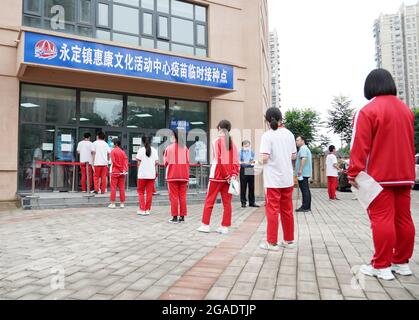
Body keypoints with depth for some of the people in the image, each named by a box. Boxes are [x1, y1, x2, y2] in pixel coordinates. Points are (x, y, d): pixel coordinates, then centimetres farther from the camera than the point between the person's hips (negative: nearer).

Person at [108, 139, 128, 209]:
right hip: (122, 172, 4)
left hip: (115, 172, -4)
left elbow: (113, 161, -14)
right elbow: (126, 161, -4)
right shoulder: (123, 152, 7)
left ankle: (113, 203, 1)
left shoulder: (113, 151, -7)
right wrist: (125, 169, -11)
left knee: (113, 188, 2)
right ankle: (122, 203, 9)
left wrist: (118, 166, -3)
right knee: (122, 188, 7)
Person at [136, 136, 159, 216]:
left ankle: (142, 210, 5)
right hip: (152, 174, 2)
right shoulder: (154, 150, 4)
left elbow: (139, 162, -4)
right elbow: (157, 162, 2)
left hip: (142, 174, -2)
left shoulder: (141, 150, -3)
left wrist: (139, 170, 11)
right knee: (149, 193, 8)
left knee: (141, 192, 9)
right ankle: (147, 210, 10)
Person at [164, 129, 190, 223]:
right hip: (183, 176, 3)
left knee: (174, 196, 3)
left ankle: (175, 217, 4)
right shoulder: (185, 148, 3)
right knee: (183, 196, 9)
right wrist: (187, 178, 11)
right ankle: (182, 216, 12)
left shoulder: (169, 148, -5)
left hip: (172, 176, -3)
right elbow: (187, 163, 3)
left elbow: (166, 163, -4)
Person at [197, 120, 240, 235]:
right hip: (229, 177, 4)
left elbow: (219, 161, -13)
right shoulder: (232, 143, 8)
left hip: (217, 176, -4)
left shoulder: (217, 141, -6)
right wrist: (233, 175, -3)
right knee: (227, 202, 6)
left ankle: (205, 225, 9)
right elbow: (236, 162, 1)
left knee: (209, 201, 5)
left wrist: (227, 176, -10)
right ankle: (225, 227, 9)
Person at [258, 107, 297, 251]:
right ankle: (289, 240, 22)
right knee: (287, 210, 13)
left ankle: (272, 242, 7)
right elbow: (293, 156, 9)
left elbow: (264, 157, -18)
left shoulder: (267, 135, -11)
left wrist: (260, 160, 3)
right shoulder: (289, 134, 5)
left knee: (272, 210, 2)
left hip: (273, 179, -5)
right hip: (287, 178, 5)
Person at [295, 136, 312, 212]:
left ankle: (305, 207, -8)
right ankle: (308, 207, 14)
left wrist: (300, 170, -27)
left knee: (304, 190, -9)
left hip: (303, 173, -11)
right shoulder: (306, 148, 23)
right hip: (306, 173, 11)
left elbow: (304, 158, -24)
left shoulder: (303, 148, -11)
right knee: (307, 190, 10)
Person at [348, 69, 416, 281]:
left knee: (382, 219, -5)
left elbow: (360, 146, -15)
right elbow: (410, 144, 20)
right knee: (403, 218, 10)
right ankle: (402, 263, 20)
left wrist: (354, 173, -12)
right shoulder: (406, 110, 14)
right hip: (404, 175, 7)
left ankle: (381, 266, 1)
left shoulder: (368, 111, -10)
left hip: (379, 176, -7)